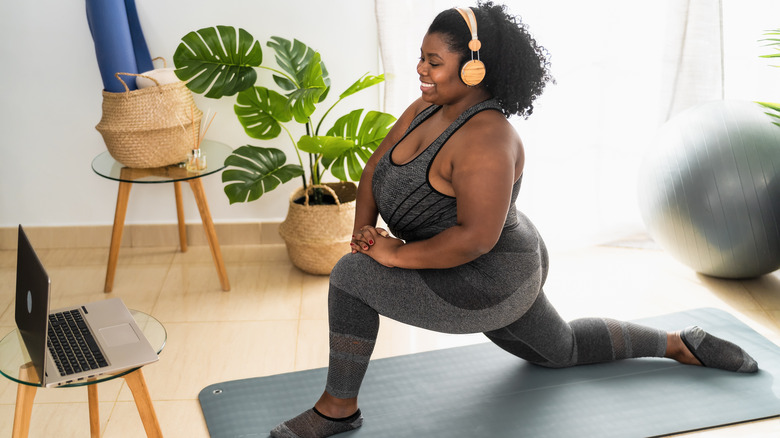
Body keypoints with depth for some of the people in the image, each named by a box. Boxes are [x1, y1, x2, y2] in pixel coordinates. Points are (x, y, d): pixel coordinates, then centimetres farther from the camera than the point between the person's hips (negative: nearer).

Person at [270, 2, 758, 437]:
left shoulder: (485, 140, -29)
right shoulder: (425, 109, -1)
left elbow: (476, 237, -33)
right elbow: (376, 168, 6)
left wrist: (398, 255, -26)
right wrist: (364, 230, -8)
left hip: (491, 281, -10)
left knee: (352, 277, -18)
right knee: (564, 350, 30)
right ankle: (680, 344, 38)